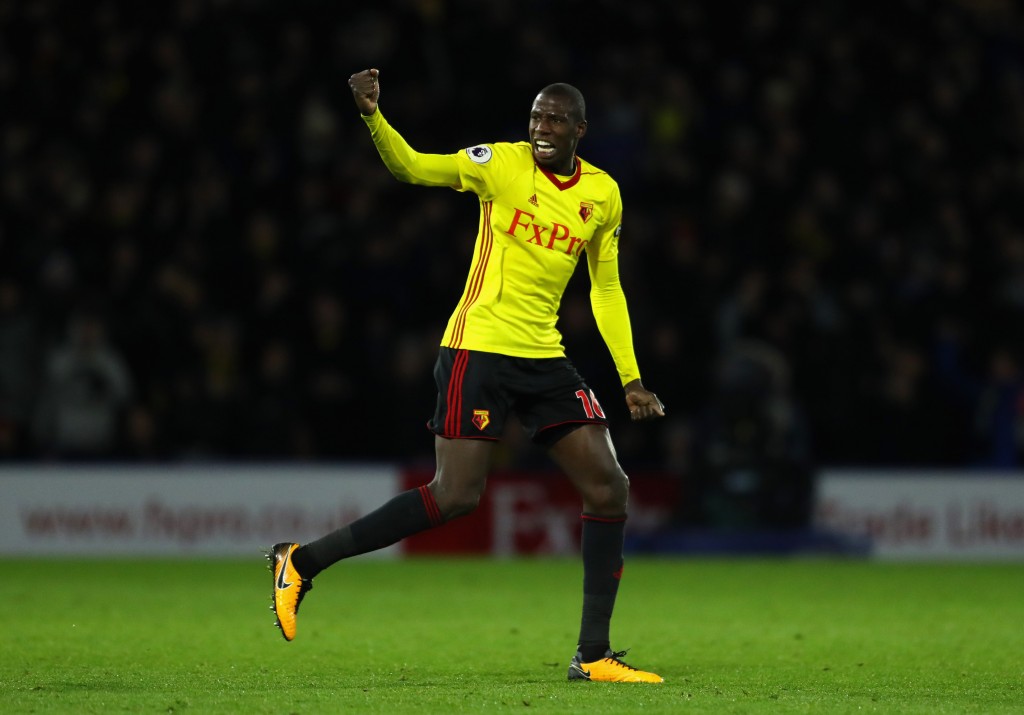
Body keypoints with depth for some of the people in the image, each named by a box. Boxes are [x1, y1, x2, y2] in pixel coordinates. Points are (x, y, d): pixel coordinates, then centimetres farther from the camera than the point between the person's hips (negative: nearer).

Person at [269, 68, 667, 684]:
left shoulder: (603, 194, 8)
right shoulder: (502, 163, -6)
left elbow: (606, 289, 17)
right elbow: (413, 167, -18)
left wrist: (630, 377, 12)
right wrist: (373, 116, -36)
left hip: (545, 357, 6)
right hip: (479, 349, -6)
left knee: (609, 489, -3)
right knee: (456, 496, -14)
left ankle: (594, 655, 5)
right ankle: (303, 562, -1)